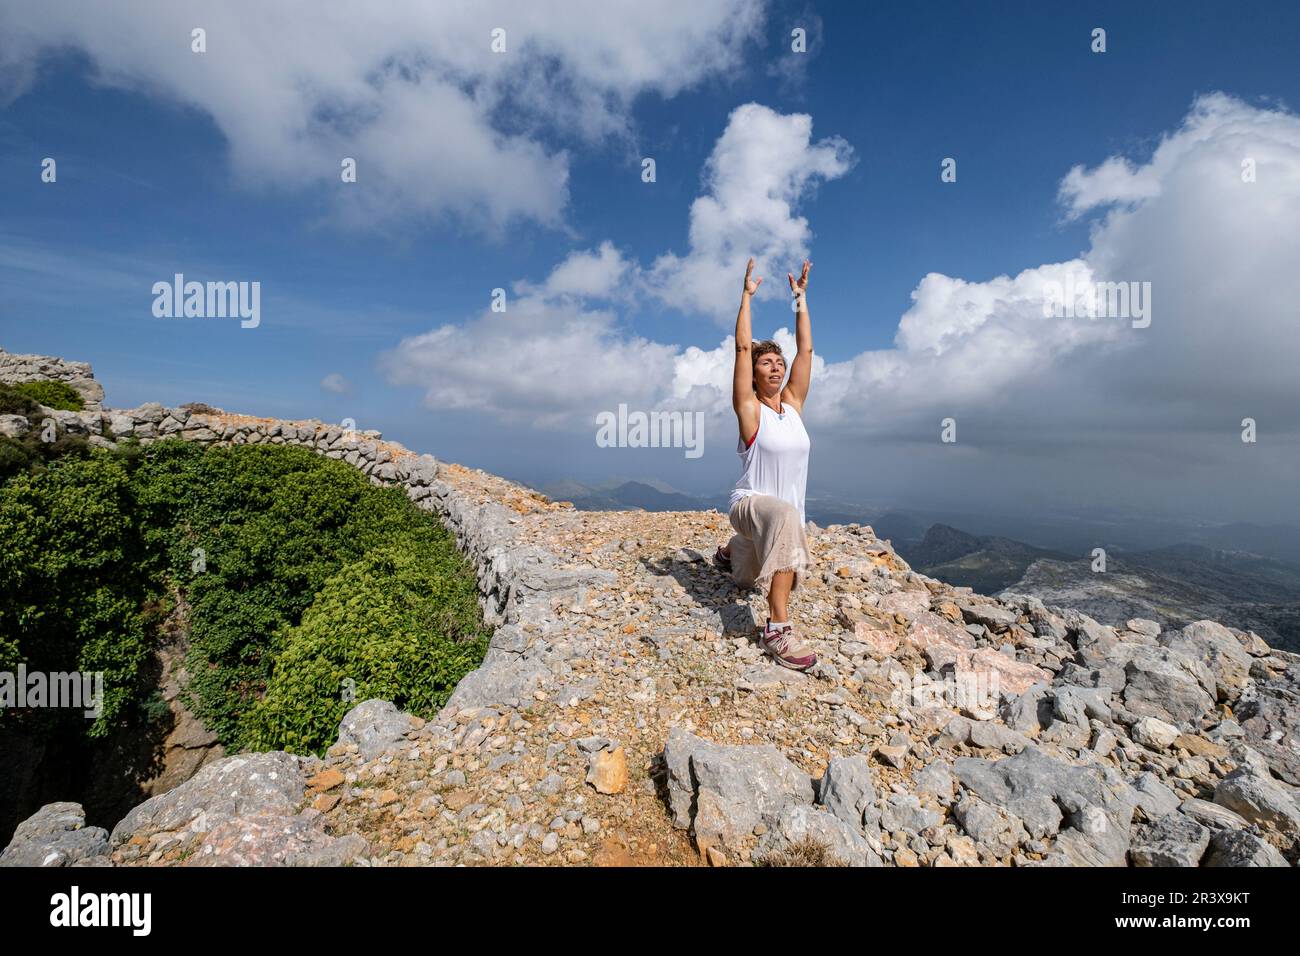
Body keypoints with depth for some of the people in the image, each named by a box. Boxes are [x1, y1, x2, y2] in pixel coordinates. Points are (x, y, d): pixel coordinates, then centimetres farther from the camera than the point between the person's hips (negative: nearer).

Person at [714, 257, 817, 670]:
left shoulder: (793, 403, 5)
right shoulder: (749, 408, -8)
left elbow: (805, 349, 5)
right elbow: (742, 347, -14)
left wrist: (801, 298, 7)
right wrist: (747, 295, -9)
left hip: (784, 513, 7)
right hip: (750, 505, -6)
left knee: (748, 578, 25)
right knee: (785, 515, -43)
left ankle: (732, 551, 60)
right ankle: (777, 628, -39)